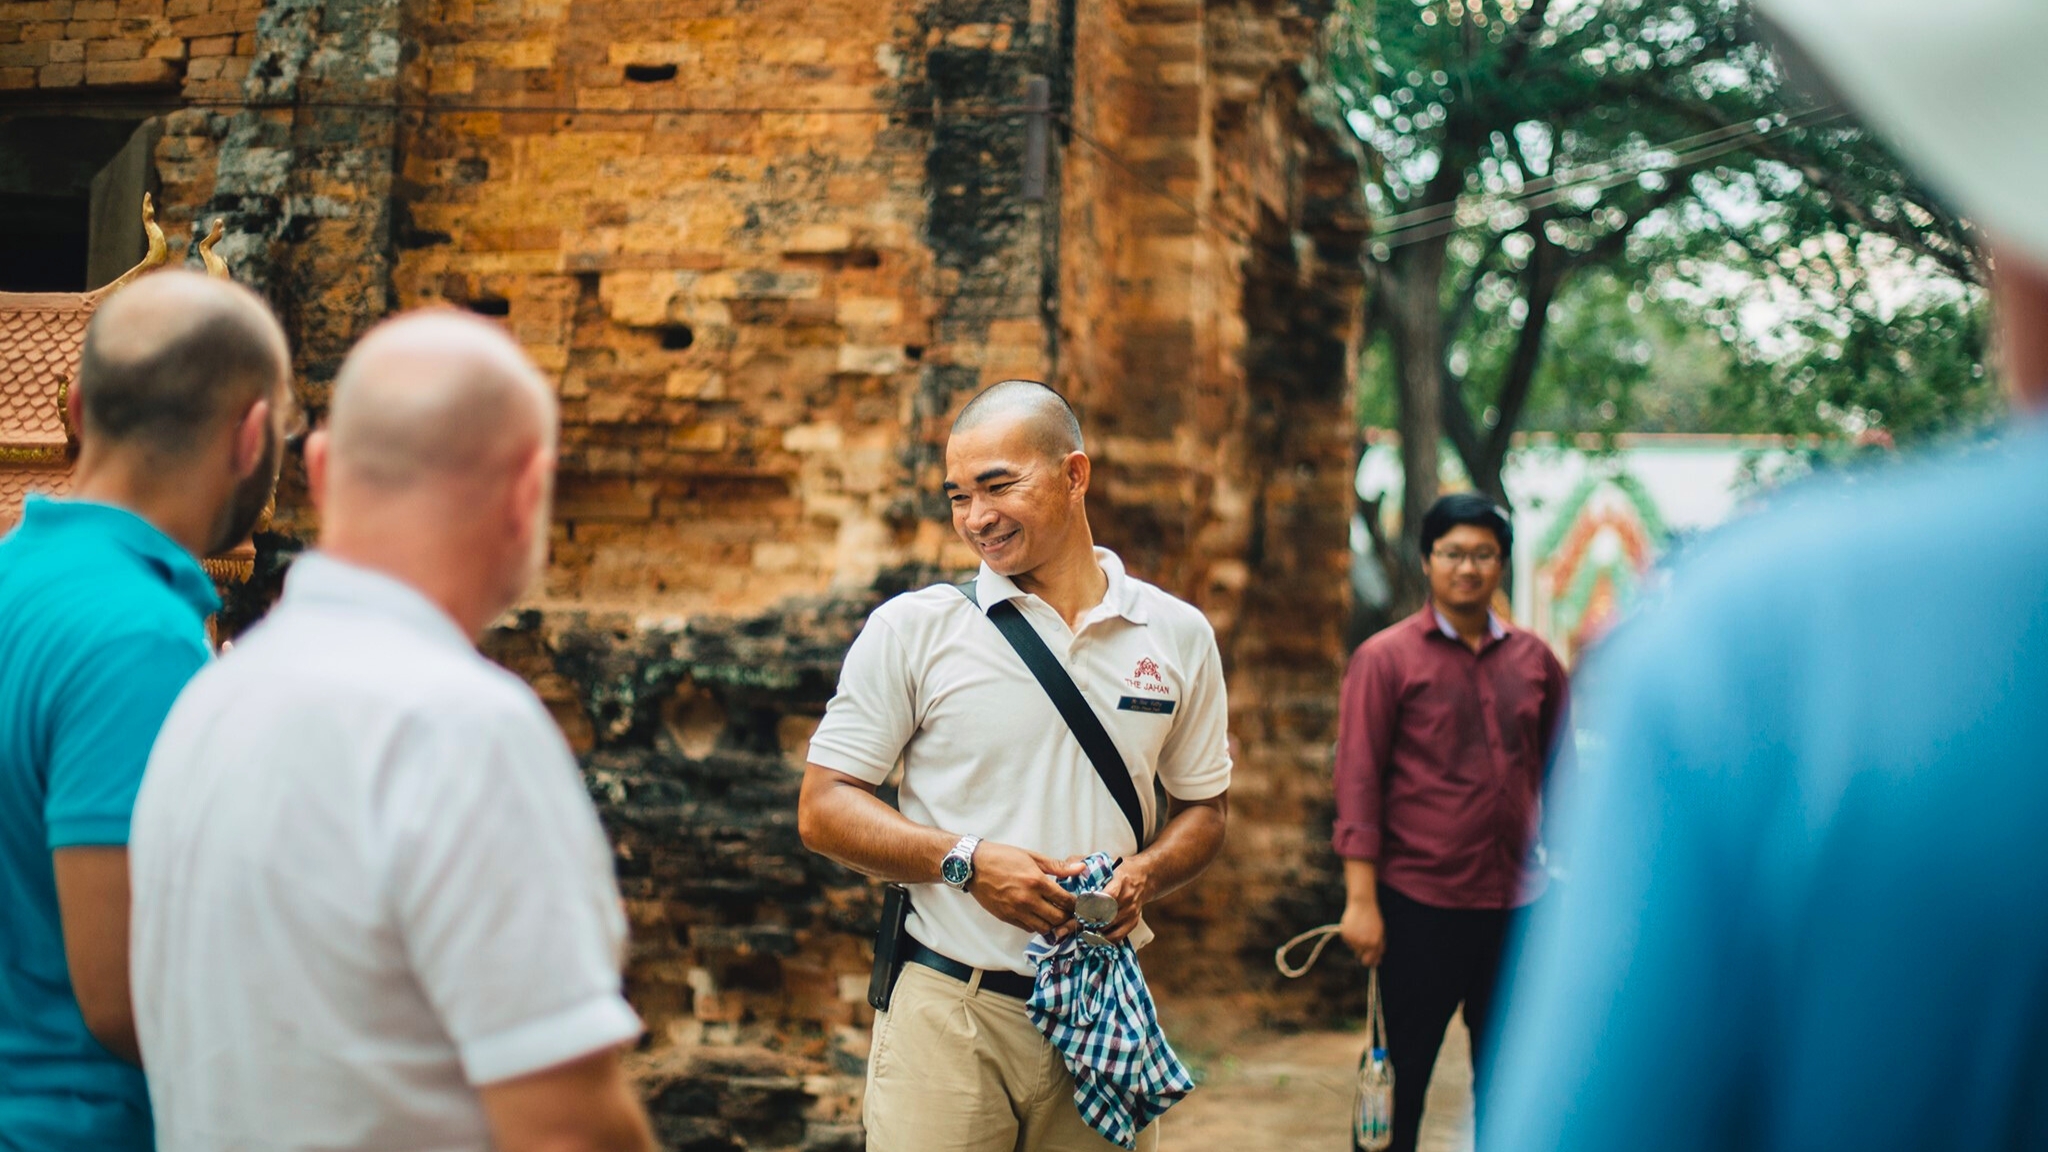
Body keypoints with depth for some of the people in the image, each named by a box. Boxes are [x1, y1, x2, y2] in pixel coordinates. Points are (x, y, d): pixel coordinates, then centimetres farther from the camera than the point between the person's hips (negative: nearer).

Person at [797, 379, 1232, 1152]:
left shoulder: (1178, 636, 8)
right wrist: (967, 861, -14)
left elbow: (1204, 807, 17)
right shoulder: (912, 629, 1)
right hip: (947, 1014, -2)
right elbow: (823, 810, 0)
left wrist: (1143, 876, -5)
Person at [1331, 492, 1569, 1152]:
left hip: (1517, 901, 4)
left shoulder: (1534, 660, 8)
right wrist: (1361, 898, -13)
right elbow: (1358, 781, -7)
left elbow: (1559, 770, 15)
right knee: (1404, 1072, 3)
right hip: (1421, 901, -4)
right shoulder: (1386, 659, -3)